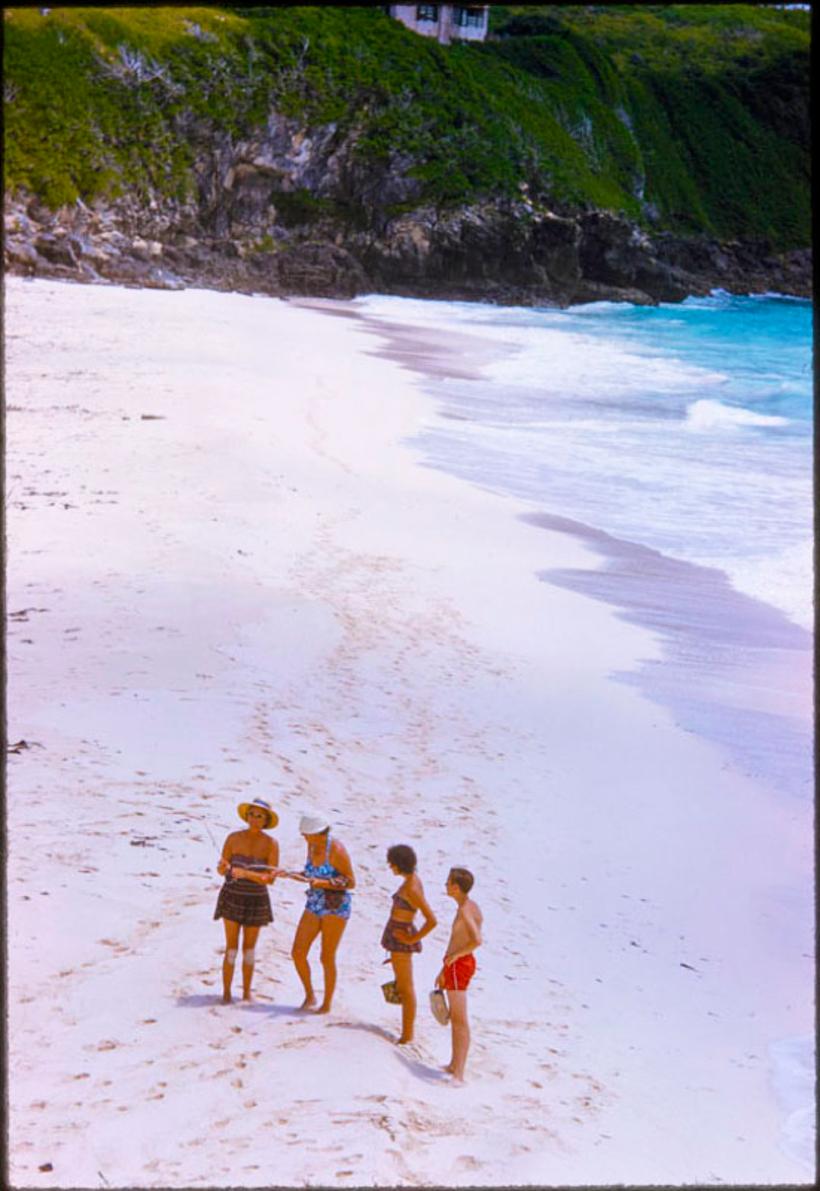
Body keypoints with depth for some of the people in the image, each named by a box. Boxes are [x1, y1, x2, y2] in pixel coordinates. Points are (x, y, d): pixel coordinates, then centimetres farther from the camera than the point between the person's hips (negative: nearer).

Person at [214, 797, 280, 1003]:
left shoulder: (271, 844, -13)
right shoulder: (233, 838, -11)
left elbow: (271, 878, -18)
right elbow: (221, 870, -7)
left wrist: (246, 873, -32)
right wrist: (224, 867, -32)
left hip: (256, 900, 1)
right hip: (232, 897, -1)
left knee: (249, 948, 9)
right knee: (231, 948, -3)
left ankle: (247, 993, 23)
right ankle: (226, 993, 11)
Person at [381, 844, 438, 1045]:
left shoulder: (412, 889, -24)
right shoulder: (411, 880, 5)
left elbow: (432, 921, -28)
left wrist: (413, 939, -17)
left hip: (401, 938, -10)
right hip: (397, 934, 10)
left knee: (406, 988, 0)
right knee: (403, 987, 16)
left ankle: (407, 1036, 9)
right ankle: (407, 1033, 23)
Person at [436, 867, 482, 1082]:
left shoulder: (465, 910, -18)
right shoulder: (468, 907, 12)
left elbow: (477, 940, -33)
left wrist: (454, 956, -20)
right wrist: (444, 970, 25)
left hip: (459, 965, -10)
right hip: (456, 965, 10)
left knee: (460, 1020, -9)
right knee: (455, 1018, 18)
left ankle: (458, 1074, -9)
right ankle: (454, 1065, 29)